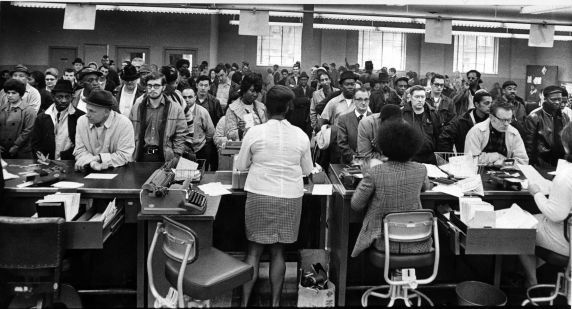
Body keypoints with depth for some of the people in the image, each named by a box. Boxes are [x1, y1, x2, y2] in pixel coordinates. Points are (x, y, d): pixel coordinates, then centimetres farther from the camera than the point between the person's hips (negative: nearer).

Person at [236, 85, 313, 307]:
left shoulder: (254, 132, -7)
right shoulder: (301, 135, -3)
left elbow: (241, 166, 4)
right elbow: (307, 170, 8)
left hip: (259, 196, -1)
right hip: (290, 197, 1)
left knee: (254, 249, 9)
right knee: (278, 251, 12)